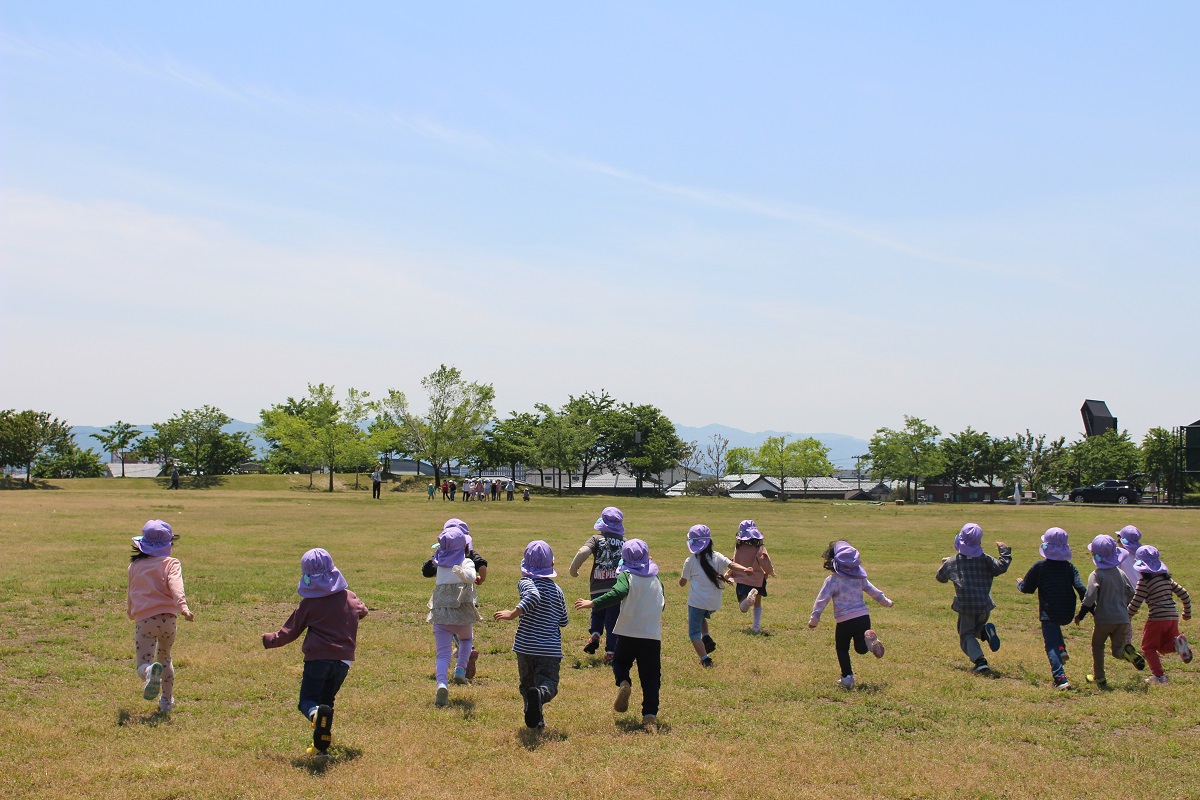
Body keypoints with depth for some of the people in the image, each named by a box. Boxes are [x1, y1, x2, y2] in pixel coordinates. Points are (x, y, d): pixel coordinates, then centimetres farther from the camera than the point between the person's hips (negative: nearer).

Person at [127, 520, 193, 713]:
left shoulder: (135, 566, 13)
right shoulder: (171, 563, 3)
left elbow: (130, 593, 27)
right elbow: (175, 585, -17)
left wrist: (130, 613, 47)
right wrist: (183, 606, -31)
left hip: (143, 621, 0)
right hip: (168, 619, 1)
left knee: (143, 665, -5)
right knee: (165, 658, 24)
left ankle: (151, 671, -41)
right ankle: (167, 701, 27)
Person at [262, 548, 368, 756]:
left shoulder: (308, 603, -3)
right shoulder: (350, 598, 8)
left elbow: (289, 631, 6)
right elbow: (362, 611, 31)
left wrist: (270, 639, 24)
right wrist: (361, 605, 54)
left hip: (318, 659, -4)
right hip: (344, 659, 4)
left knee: (307, 700, 1)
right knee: (326, 700, 19)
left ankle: (318, 714, -35)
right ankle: (322, 745, 11)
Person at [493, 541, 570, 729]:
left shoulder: (525, 582, -4)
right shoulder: (557, 590, 9)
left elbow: (534, 596, -28)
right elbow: (563, 622, 15)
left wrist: (513, 613, -28)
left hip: (525, 646, -1)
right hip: (551, 648, 1)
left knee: (527, 683, 16)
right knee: (549, 683, -2)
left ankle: (536, 719, 3)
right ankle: (541, 693, -36)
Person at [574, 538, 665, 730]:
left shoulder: (627, 576, -4)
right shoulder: (656, 580, 10)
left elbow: (618, 593, -24)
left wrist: (593, 603, -25)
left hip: (629, 633, -2)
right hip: (653, 635, 3)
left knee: (620, 662, 22)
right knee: (651, 678, 6)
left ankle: (623, 684, -9)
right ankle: (650, 717, -6)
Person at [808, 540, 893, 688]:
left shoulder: (832, 580, -7)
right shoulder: (859, 577, 7)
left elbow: (822, 600, -7)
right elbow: (874, 592, 17)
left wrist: (814, 619, 0)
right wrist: (886, 602, 35)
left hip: (844, 621, -4)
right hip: (863, 617, 4)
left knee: (842, 649, 14)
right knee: (861, 648, 15)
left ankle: (847, 677, 8)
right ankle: (869, 640, -17)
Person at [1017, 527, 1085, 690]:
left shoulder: (1039, 566, -4)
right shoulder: (1069, 567, 4)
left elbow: (1027, 588, 4)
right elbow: (1081, 589, -7)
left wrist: (1020, 583, 26)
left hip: (1049, 613, -5)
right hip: (1067, 614, 5)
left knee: (1051, 646, -3)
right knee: (1054, 627, 36)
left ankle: (1061, 678, -17)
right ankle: (1062, 649, 15)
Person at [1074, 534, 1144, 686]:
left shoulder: (1096, 575, -11)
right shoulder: (1121, 573, 7)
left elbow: (1090, 597, -20)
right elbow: (1130, 593, 14)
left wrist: (1080, 615, -9)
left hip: (1104, 619, -4)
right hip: (1123, 619, 4)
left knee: (1097, 646, 17)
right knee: (1118, 650, 8)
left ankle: (1099, 677, 19)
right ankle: (1128, 652, -25)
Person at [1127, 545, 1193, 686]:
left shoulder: (1144, 582, -6)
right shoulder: (1166, 578, 13)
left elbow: (1135, 604, -9)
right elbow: (1183, 594, 16)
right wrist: (1187, 612, 29)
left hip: (1157, 618, -6)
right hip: (1173, 616, 6)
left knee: (1148, 648, 8)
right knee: (1163, 647, 18)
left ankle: (1159, 677, -2)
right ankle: (1177, 643, -13)